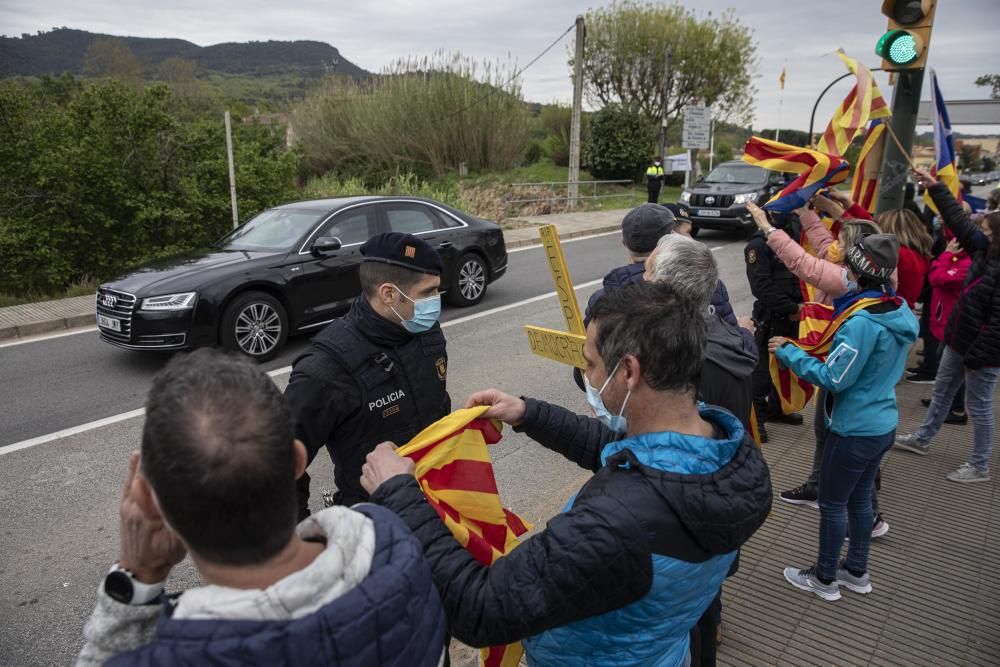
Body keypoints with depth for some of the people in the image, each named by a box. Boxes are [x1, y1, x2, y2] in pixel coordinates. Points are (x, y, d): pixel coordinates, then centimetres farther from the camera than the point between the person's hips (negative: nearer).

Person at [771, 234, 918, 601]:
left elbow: (833, 378, -22)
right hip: (883, 423, 9)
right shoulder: (899, 311, 1)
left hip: (855, 430, -8)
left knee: (832, 504, 8)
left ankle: (825, 579, 24)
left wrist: (788, 352, -15)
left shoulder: (863, 322, -26)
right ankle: (856, 571, 37)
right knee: (860, 499, 22)